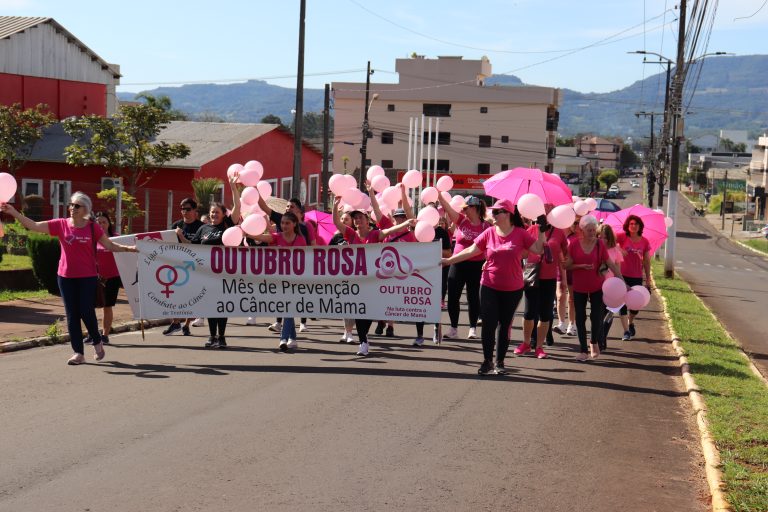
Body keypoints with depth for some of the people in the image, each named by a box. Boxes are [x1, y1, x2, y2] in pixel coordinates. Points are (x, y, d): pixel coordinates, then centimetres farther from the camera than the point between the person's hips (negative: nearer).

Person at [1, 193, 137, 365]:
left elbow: (110, 245, 2)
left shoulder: (93, 227, -3)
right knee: (72, 315, 4)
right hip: (66, 277, 2)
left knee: (86, 312, -5)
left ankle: (97, 342, 23)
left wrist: (127, 248, -12)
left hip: (88, 277, -2)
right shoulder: (60, 225, -1)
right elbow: (33, 226, -6)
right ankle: (78, 353, 9)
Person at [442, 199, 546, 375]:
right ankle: (487, 361, 11)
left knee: (505, 325, 8)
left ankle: (500, 362, 20)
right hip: (489, 287, 1)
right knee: (488, 324, -3)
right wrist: (448, 260, -2)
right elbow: (470, 251, 1)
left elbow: (538, 249, -5)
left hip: (513, 289, -1)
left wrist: (542, 231, -13)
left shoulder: (520, 234, -4)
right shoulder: (489, 233, 0)